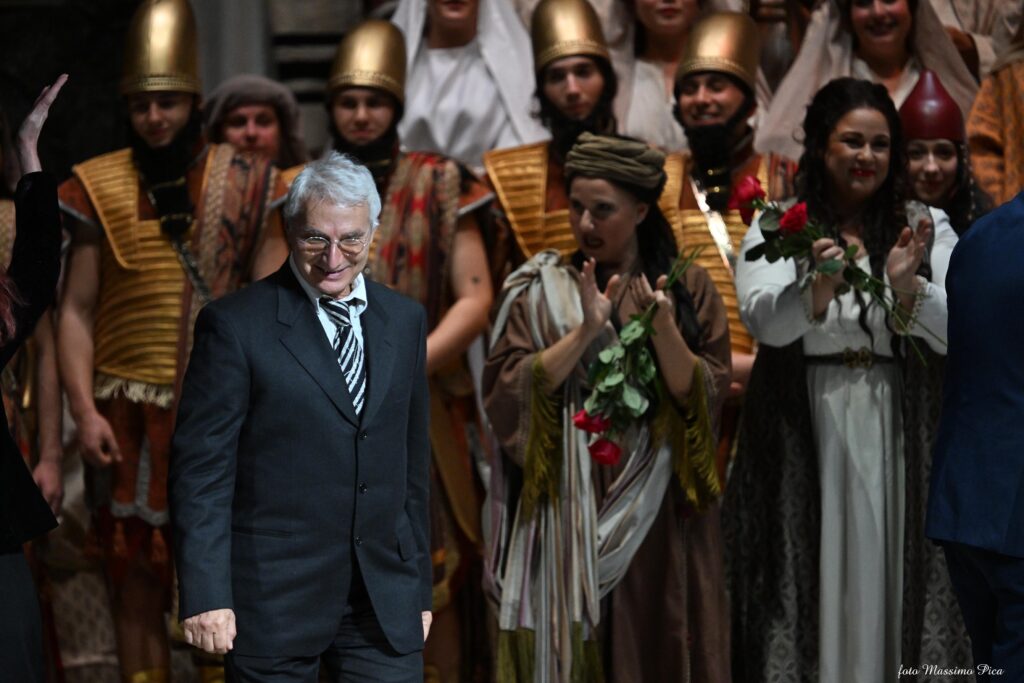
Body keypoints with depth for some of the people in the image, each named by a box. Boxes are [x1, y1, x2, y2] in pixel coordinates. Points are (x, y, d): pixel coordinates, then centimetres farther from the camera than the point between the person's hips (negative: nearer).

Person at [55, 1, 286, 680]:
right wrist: (84, 411, -6)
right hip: (132, 413, 0)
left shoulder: (245, 184, 4)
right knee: (137, 579, 3)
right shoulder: (100, 187, 3)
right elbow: (76, 310, 4)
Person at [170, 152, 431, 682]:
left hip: (385, 604, 4)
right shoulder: (236, 325, -6)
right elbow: (200, 469, -8)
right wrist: (206, 596, -15)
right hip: (274, 604, -4)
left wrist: (418, 585, 15)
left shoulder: (405, 320, 10)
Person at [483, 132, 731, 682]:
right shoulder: (539, 290, 2)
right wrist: (585, 332, -18)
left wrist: (662, 329, -20)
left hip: (658, 512, 1)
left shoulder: (688, 289, 4)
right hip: (567, 512, -1)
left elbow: (706, 395, -5)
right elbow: (505, 394, -9)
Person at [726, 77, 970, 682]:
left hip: (897, 431, 2)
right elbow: (766, 322, -13)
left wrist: (907, 288, -21)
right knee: (814, 578, -2)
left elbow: (960, 336, -2)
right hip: (804, 431, -2)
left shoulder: (925, 228, 8)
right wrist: (818, 289, -33)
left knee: (889, 580, 1)